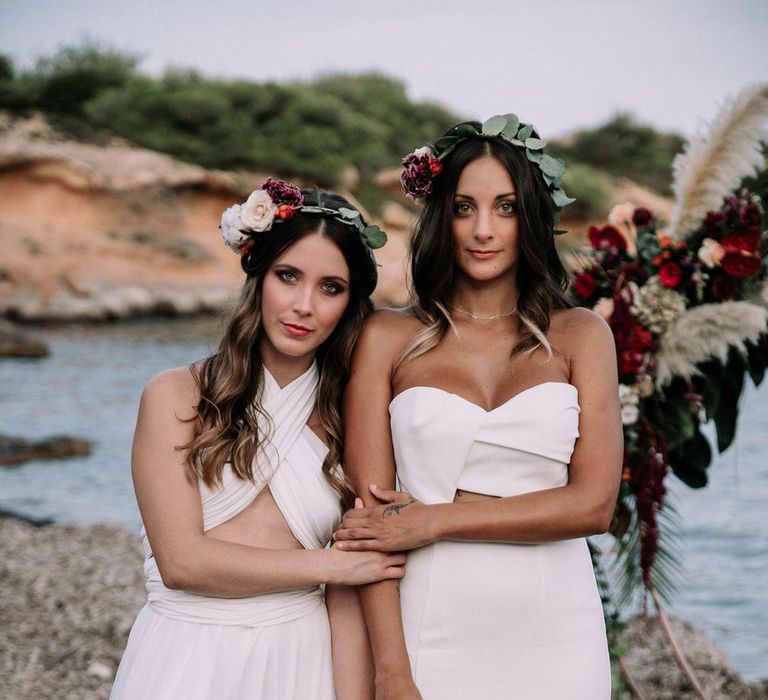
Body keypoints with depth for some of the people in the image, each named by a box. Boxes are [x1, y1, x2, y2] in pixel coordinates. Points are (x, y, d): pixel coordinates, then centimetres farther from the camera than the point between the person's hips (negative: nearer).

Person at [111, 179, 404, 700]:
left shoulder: (348, 418, 3)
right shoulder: (176, 396, -4)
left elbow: (348, 599, -2)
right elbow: (181, 560, -13)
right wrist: (331, 563, -8)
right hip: (186, 658, -2)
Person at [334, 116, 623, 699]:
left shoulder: (579, 336, 4)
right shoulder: (388, 338, 1)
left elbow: (594, 503, -6)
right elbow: (370, 517, -4)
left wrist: (435, 520, -10)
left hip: (556, 635, 1)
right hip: (431, 634, -1)